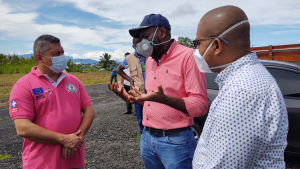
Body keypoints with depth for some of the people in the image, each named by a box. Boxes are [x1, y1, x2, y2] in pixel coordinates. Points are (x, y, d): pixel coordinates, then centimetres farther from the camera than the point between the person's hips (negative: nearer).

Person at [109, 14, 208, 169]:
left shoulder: (188, 56, -13)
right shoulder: (150, 61, 11)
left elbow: (200, 105, -18)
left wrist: (163, 99, -31)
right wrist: (127, 97, 3)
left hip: (175, 141, -7)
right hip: (147, 138, 7)